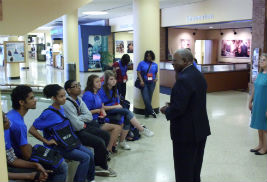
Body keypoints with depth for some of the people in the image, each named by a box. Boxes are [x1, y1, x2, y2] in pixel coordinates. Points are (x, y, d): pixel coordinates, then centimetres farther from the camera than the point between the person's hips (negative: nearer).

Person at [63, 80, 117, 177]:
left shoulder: (79, 99, 7)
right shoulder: (67, 104, -20)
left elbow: (89, 116, 2)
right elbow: (77, 125, -25)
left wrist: (78, 118, -14)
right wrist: (84, 124, -4)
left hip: (83, 127, 9)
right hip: (75, 132, -9)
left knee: (105, 135, 2)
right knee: (99, 142, -18)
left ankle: (99, 165, 9)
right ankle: (102, 167, 7)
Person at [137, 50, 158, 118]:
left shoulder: (155, 65, 10)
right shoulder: (141, 63, 1)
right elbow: (138, 73, -2)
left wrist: (156, 78, -3)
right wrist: (141, 81, -14)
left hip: (152, 83, 3)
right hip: (144, 83, -3)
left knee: (149, 98, 6)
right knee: (146, 98, -11)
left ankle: (147, 112, 16)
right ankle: (151, 111, 0)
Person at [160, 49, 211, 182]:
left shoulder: (183, 79, -22)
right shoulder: (199, 75, 8)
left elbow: (178, 108, -25)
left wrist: (166, 110, -5)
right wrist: (172, 106, 7)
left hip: (186, 132, -9)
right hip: (201, 129, 9)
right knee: (195, 169, 20)